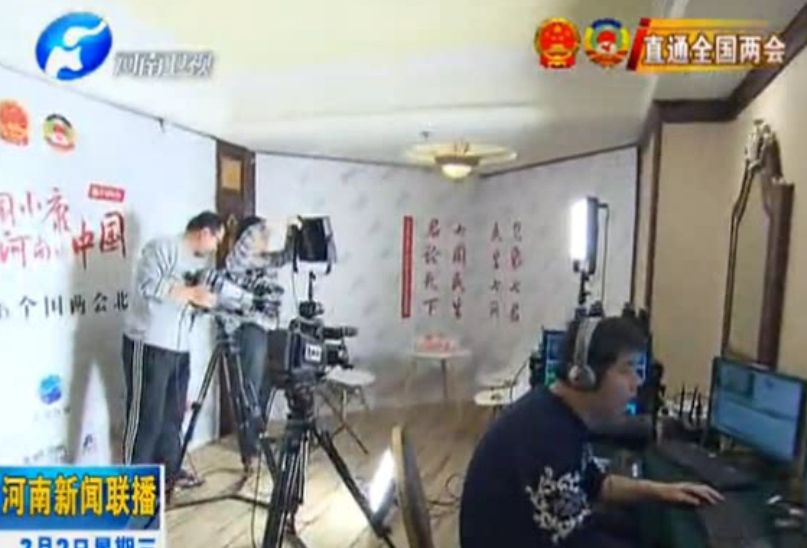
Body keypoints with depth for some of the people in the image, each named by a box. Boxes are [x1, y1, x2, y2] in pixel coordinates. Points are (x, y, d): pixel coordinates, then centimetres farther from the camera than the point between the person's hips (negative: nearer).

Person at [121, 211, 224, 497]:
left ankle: (168, 476, 29)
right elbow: (149, 285, -23)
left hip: (180, 349, 8)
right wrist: (191, 293, -22)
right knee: (146, 418, -4)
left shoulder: (201, 261, 17)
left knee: (173, 416, 15)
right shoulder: (161, 248, -9)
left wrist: (209, 299, 3)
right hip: (149, 346, -8)